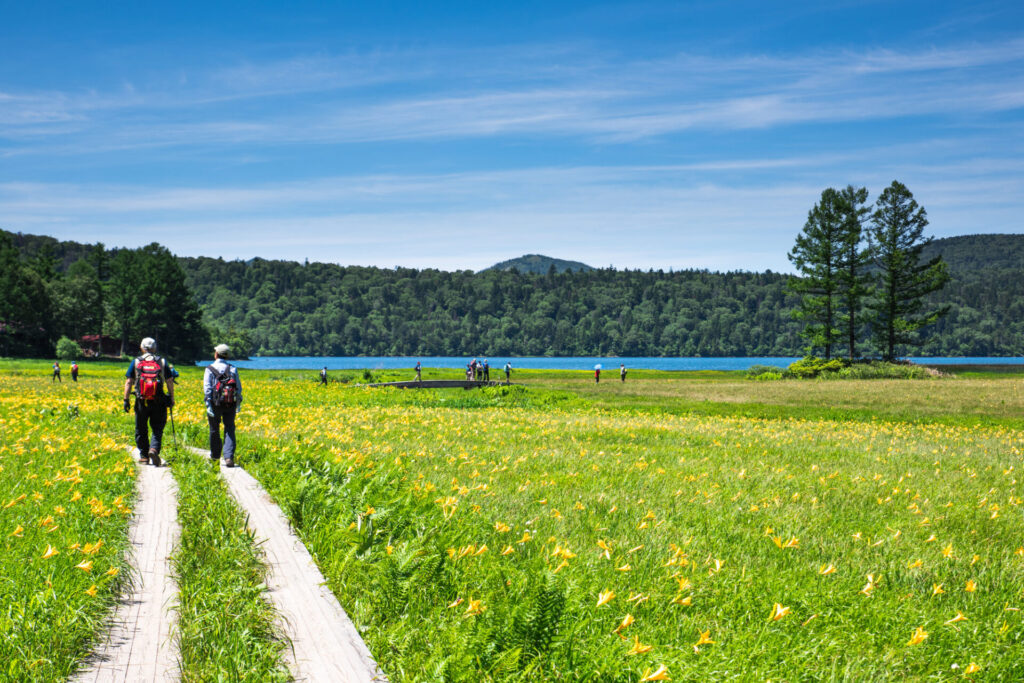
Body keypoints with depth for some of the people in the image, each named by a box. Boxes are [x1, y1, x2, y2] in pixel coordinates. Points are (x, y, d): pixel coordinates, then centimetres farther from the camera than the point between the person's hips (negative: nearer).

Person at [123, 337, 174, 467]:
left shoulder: (136, 362, 4)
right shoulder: (162, 362, 5)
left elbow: (128, 382, 1)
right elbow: (170, 382, 4)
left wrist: (126, 399, 4)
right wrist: (171, 398, 12)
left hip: (141, 402, 0)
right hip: (158, 402, 0)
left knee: (141, 430, 12)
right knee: (157, 429, 5)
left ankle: (144, 456, 16)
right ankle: (154, 449, -19)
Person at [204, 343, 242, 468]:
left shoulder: (210, 369, -2)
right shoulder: (233, 369, 6)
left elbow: (207, 388, -9)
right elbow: (239, 387, 6)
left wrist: (208, 405, -10)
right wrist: (238, 404, 13)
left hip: (216, 403, -1)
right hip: (230, 404, 1)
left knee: (214, 429, 15)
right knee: (229, 430, 0)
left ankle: (215, 455, 30)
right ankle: (229, 457, -16)